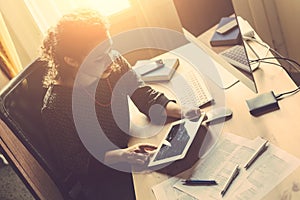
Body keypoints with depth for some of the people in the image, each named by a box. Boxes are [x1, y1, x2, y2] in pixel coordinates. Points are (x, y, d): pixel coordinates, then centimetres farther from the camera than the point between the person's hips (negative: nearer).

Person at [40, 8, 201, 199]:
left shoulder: (114, 61, -15)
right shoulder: (56, 107, -28)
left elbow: (145, 96, -5)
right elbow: (71, 163, -17)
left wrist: (180, 111, -23)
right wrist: (120, 156, -29)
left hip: (128, 146, 5)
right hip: (99, 178, -5)